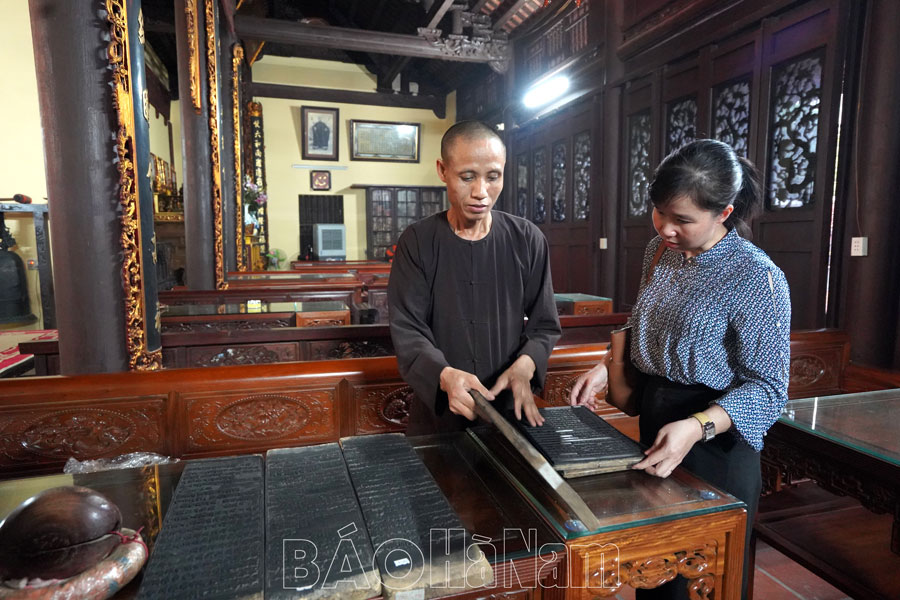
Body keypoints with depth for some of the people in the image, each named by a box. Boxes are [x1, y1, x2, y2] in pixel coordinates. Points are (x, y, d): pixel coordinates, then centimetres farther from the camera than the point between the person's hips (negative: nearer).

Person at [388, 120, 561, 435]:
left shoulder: (527, 240, -3)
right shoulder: (417, 242, -7)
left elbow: (545, 324, 0)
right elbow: (408, 330, -12)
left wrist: (525, 366, -21)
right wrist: (445, 375, -31)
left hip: (510, 409, 2)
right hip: (437, 410, -1)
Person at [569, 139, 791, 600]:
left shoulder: (757, 278, -19)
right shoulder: (660, 251, 0)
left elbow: (768, 388, -18)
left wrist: (698, 427, -33)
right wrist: (608, 368, -3)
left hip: (715, 444, -6)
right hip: (653, 424, 6)